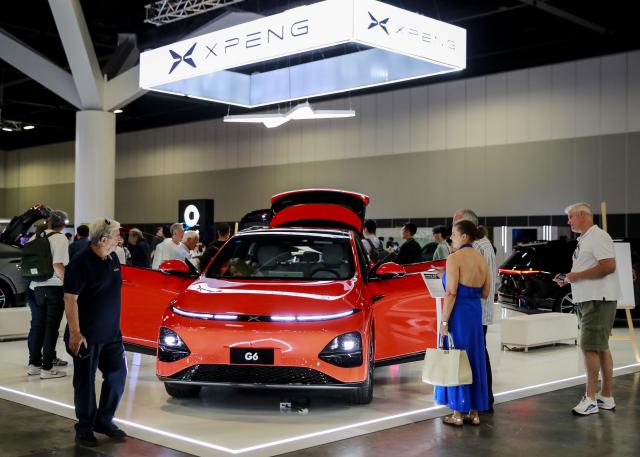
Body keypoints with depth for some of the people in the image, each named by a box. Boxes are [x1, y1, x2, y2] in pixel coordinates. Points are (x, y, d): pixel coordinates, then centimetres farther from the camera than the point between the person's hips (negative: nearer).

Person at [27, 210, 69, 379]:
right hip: (55, 287, -6)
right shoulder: (60, 239, -10)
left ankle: (34, 364, 22)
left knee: (38, 325, 16)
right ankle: (47, 368, 0)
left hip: (38, 287, 6)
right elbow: (58, 265, -20)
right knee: (52, 327, -1)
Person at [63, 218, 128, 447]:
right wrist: (75, 332, -22)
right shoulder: (81, 263, -16)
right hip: (86, 336, -7)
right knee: (85, 382, 4)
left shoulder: (113, 259, 7)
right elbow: (70, 299, -19)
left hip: (111, 333, 7)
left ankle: (104, 420, 25)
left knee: (117, 375, 10)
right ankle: (85, 428, 17)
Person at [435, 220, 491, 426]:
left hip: (458, 312, -7)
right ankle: (474, 412, 18)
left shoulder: (455, 258, -13)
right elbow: (485, 292, 12)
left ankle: (458, 413, 8)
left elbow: (451, 293, -17)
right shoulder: (481, 259, 9)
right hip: (476, 311, 7)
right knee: (474, 359, 13)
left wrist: (444, 321, -15)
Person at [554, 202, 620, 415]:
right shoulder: (583, 240, 17)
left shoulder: (598, 236, -12)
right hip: (585, 300, 10)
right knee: (600, 348, 13)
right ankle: (606, 397, 20)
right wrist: (568, 278, 8)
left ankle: (590, 398, -6)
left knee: (590, 347, -10)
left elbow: (608, 266, -22)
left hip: (598, 300, -10)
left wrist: (577, 275, -18)